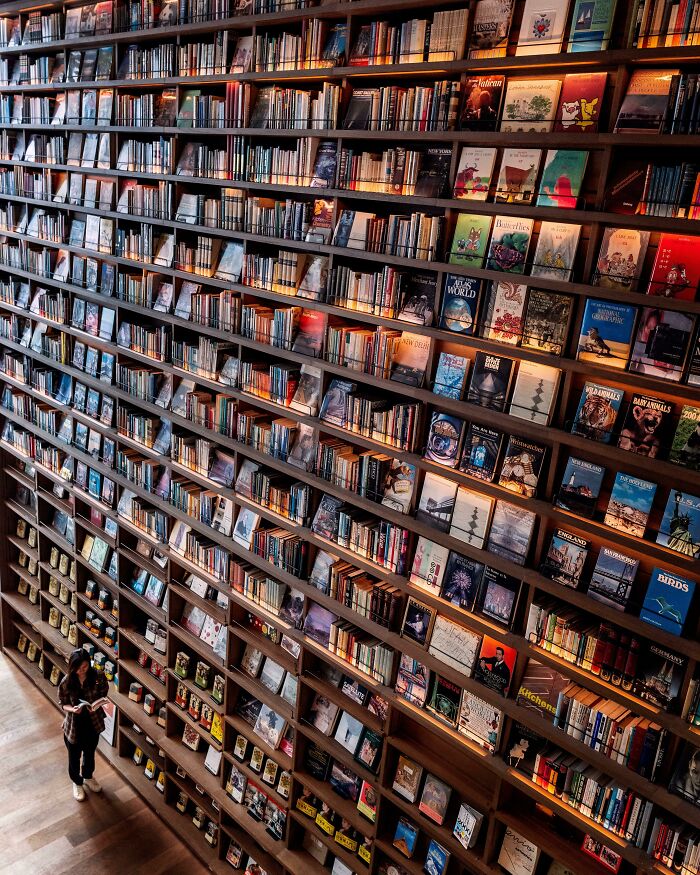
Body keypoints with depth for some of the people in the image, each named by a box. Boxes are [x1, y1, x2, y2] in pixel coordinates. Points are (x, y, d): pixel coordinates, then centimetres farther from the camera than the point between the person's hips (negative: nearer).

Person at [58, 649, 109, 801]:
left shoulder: (98, 677, -20)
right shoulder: (66, 682, -22)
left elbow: (103, 695, -5)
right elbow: (63, 704, -9)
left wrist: (96, 704, -26)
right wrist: (72, 709, -30)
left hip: (93, 723, 1)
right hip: (74, 725, -1)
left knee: (90, 754, 26)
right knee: (74, 757, 20)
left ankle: (88, 777, 55)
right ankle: (77, 783, 49)